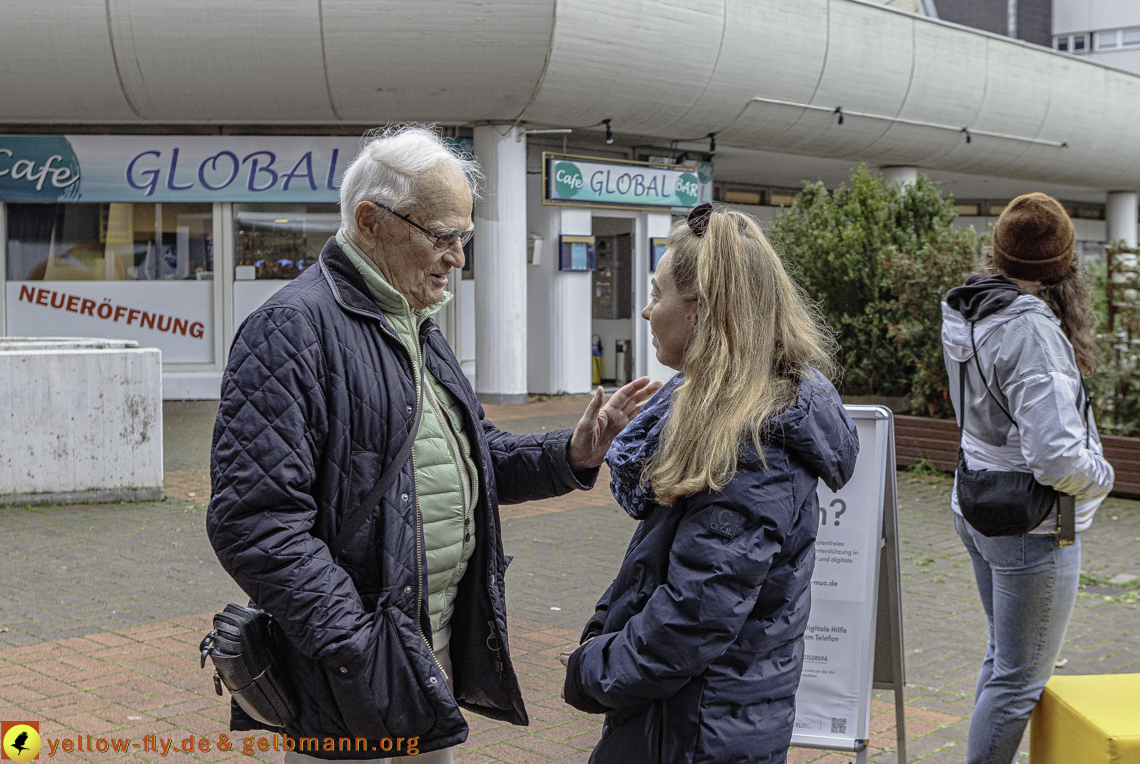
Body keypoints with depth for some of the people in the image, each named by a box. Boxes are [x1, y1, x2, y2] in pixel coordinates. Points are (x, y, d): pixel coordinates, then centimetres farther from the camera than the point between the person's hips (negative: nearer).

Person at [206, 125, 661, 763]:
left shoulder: (417, 328, 14)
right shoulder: (294, 327, -17)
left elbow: (474, 456, 23)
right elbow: (253, 520, -24)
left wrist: (572, 455, 4)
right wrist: (361, 651, -27)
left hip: (439, 648, 9)